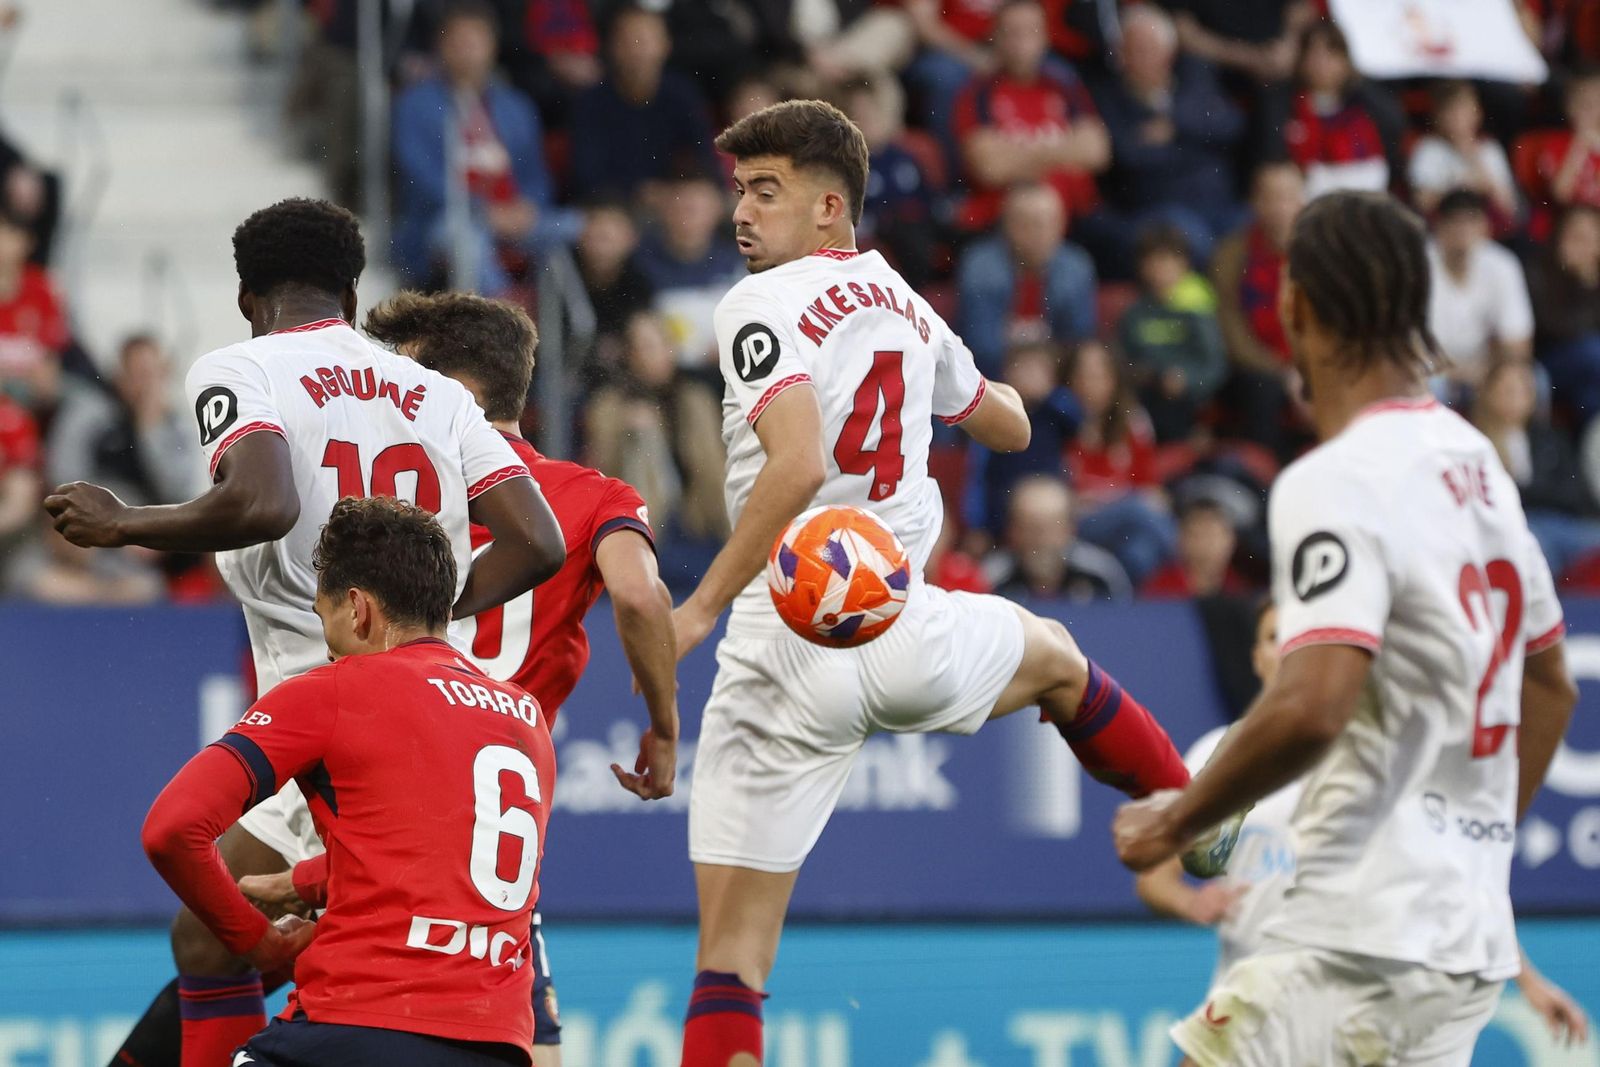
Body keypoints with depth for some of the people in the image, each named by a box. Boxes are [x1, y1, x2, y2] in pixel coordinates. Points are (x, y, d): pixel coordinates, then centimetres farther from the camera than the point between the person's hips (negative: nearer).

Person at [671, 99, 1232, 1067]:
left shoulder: (763, 307, -8)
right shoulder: (904, 306, 13)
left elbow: (798, 464, -25)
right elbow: (1009, 426, 33)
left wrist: (701, 607, -25)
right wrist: (973, 383, 56)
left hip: (789, 651, -5)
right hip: (903, 634, 6)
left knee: (730, 955, -2)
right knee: (1055, 657, 39)